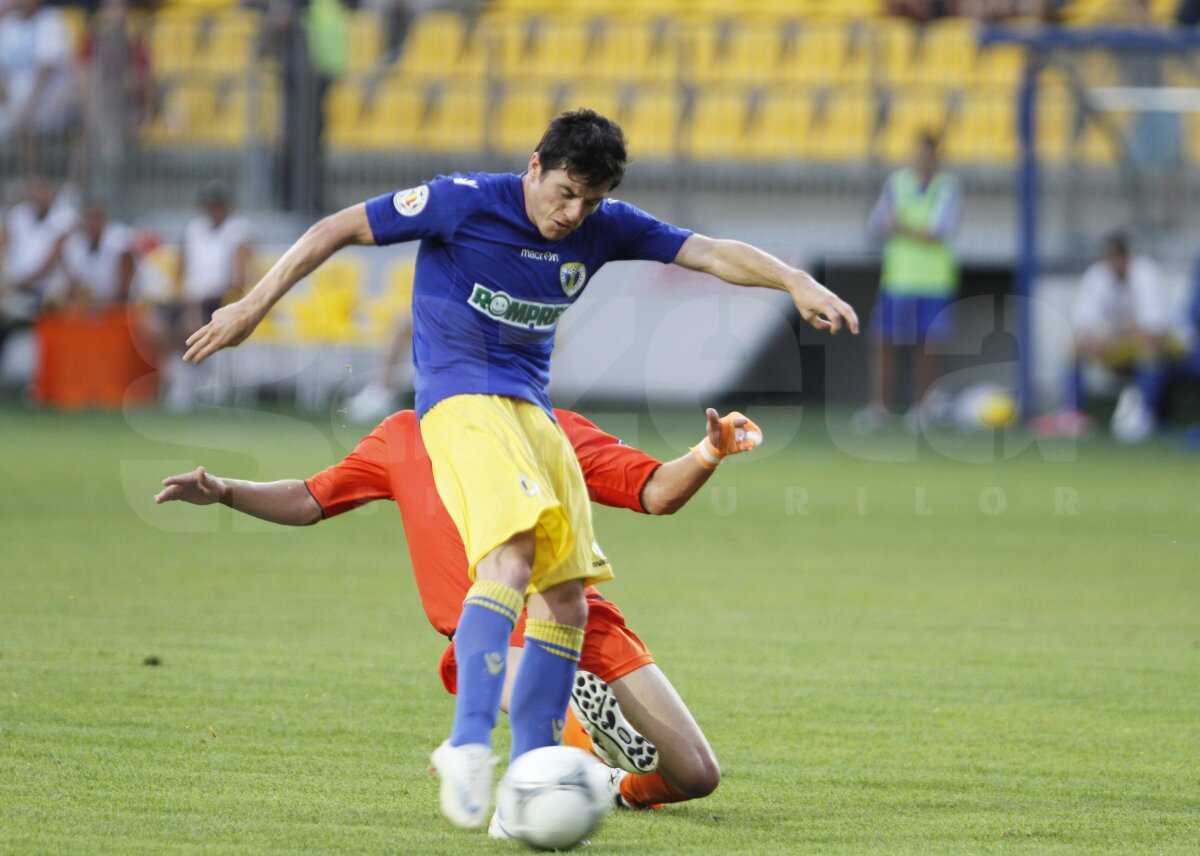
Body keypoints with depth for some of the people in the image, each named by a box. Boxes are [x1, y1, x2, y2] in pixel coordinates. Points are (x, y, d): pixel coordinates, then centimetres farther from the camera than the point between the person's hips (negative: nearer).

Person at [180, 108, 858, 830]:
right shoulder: (467, 203, -10)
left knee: (567, 596, -1)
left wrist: (798, 282, -14)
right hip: (462, 397, -7)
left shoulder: (604, 229, 5)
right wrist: (257, 305, -6)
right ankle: (470, 745, -38)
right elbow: (341, 228, -5)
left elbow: (712, 253, 2)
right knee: (512, 553, -30)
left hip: (532, 408, 7)